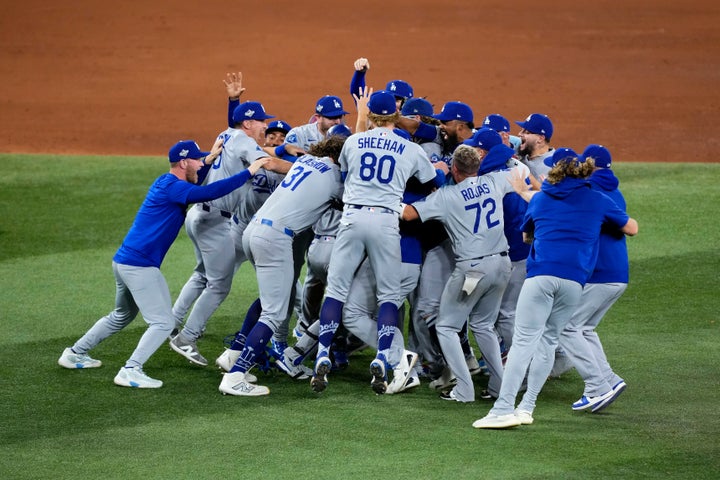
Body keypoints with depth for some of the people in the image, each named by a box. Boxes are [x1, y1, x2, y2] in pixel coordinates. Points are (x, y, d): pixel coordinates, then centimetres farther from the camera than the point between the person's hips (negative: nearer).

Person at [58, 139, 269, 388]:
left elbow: (191, 181, 36)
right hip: (141, 265, -10)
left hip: (123, 262, 10)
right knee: (163, 322, -8)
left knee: (122, 316, 28)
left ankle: (75, 354, 35)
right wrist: (249, 171, -22)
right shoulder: (173, 187, -15)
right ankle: (131, 371, -17)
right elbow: (209, 192, -26)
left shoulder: (166, 182, 14)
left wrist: (209, 159, 27)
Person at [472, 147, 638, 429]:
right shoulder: (598, 201, 14)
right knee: (548, 340, 12)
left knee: (523, 340, -6)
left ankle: (503, 409, -17)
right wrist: (607, 218, 42)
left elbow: (526, 235, 32)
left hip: (541, 273, -1)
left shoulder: (539, 199, 16)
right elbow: (631, 228, 23)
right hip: (575, 278, 1)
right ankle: (527, 407, 8)